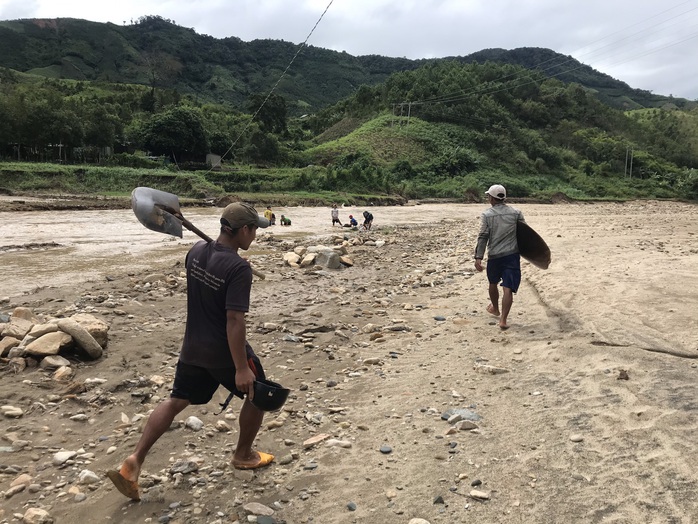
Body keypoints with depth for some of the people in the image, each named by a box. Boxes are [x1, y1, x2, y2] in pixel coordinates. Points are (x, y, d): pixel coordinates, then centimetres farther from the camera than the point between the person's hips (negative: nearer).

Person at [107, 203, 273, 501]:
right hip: (225, 352, -6)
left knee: (176, 401, 17)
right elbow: (234, 320, -28)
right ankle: (243, 455, 32)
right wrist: (241, 368, -23)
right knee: (257, 393, 17)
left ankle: (134, 462, 9)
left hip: (192, 348, 7)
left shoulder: (196, 251, -3)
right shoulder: (239, 268, -26)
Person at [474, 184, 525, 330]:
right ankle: (503, 320, -8)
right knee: (508, 288, -3)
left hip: (494, 255, 0)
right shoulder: (516, 213, 2)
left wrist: (478, 258, -9)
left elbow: (482, 237, -8)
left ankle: (495, 309, 44)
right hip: (512, 255, 0)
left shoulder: (487, 215, -2)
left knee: (493, 283, 24)